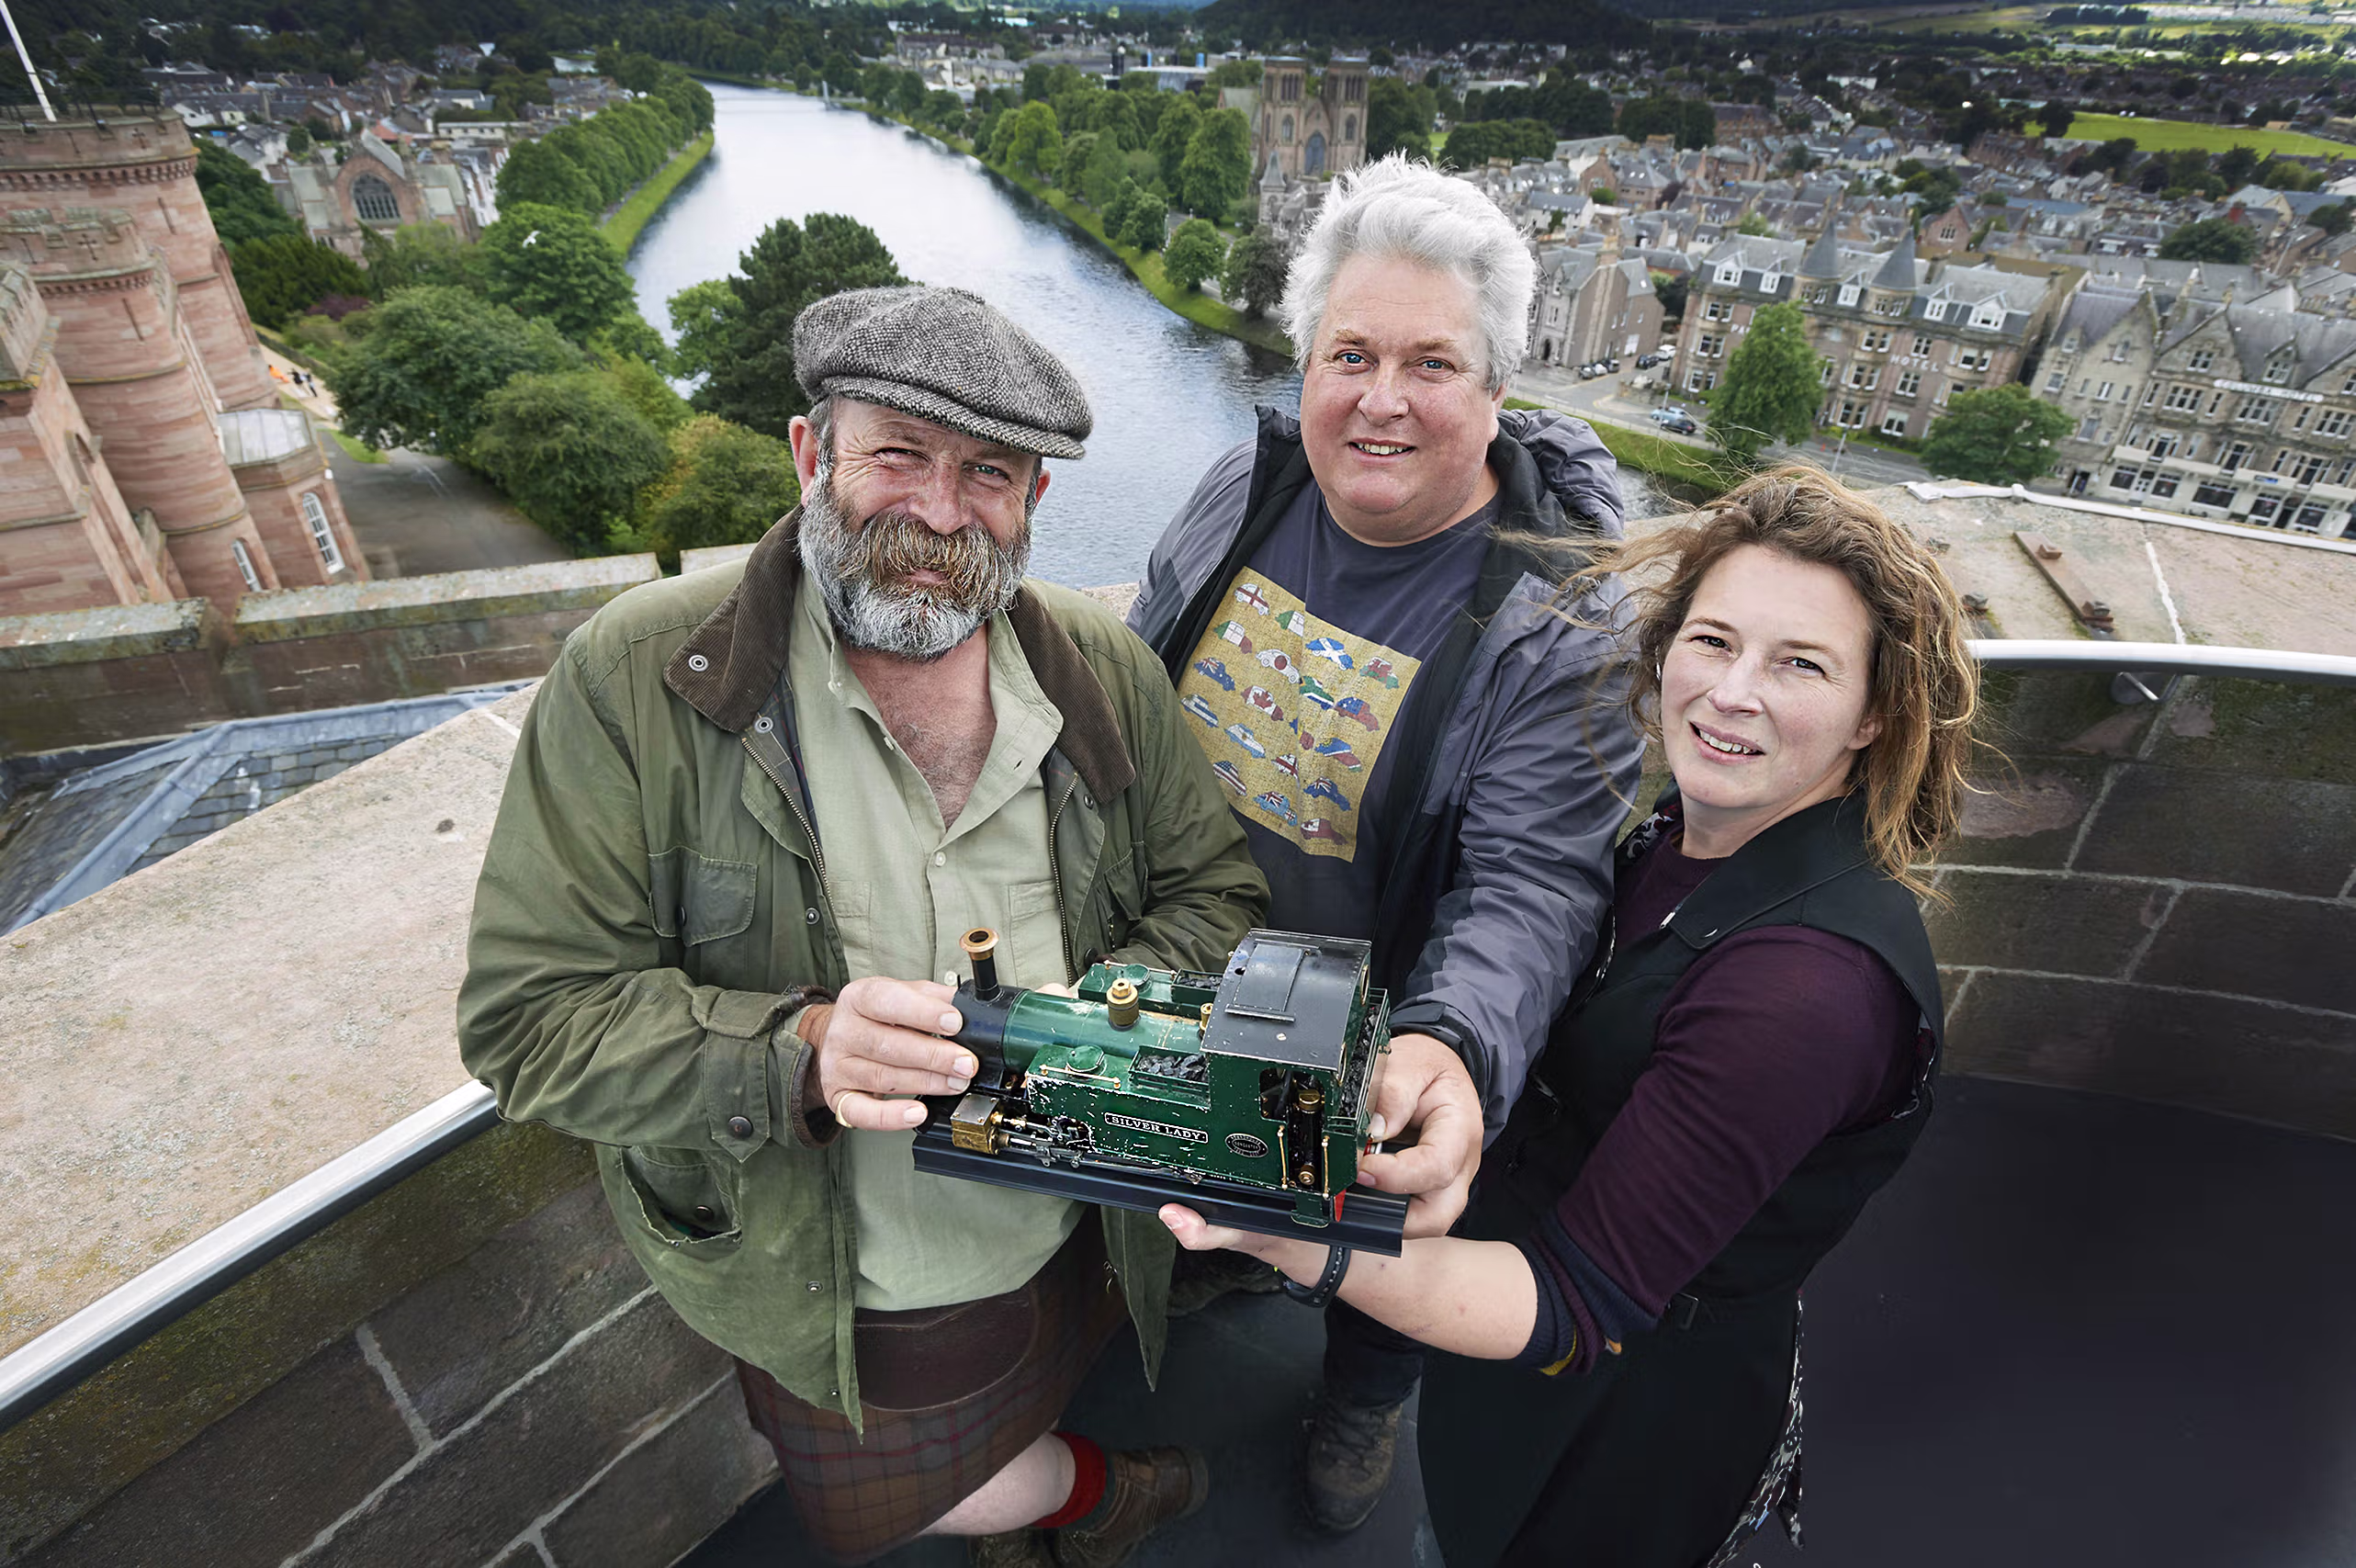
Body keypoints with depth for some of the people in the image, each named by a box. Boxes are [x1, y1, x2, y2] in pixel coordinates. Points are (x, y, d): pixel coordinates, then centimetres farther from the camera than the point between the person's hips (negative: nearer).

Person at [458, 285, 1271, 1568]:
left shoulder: (1107, 673, -9)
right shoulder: (633, 679, -20)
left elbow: (1215, 892, -3)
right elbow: (529, 1011, -18)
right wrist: (795, 1052, -34)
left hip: (1074, 1242, 4)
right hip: (829, 1295, -2)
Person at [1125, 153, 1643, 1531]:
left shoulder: (1557, 616, -26)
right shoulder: (1247, 488, -11)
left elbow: (1534, 884, -29)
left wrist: (1455, 1050, -48)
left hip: (1381, 1048, -4)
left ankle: (1363, 1399, 62)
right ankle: (1233, 1256, 72)